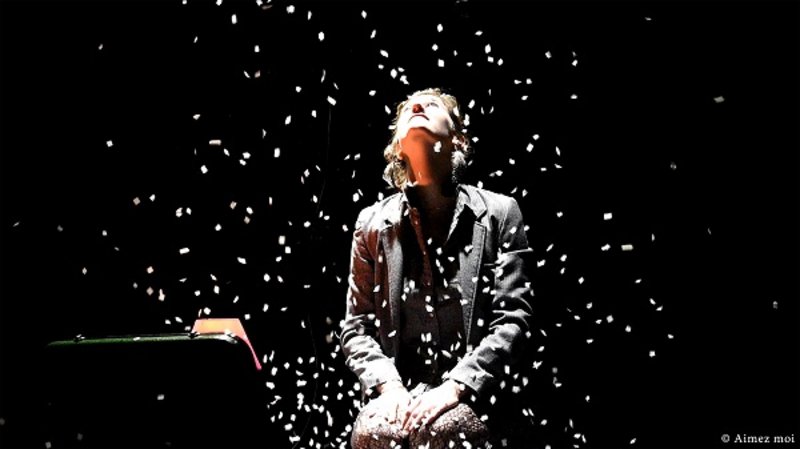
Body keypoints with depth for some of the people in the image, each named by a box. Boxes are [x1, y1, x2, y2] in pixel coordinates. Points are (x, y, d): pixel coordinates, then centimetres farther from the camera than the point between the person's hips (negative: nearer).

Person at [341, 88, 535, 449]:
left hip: (474, 395, -1)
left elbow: (513, 320, -3)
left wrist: (455, 388, -16)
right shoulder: (372, 223, 9)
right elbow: (356, 328, 8)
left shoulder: (499, 213, 3)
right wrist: (389, 386, -11)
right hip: (400, 391, 2)